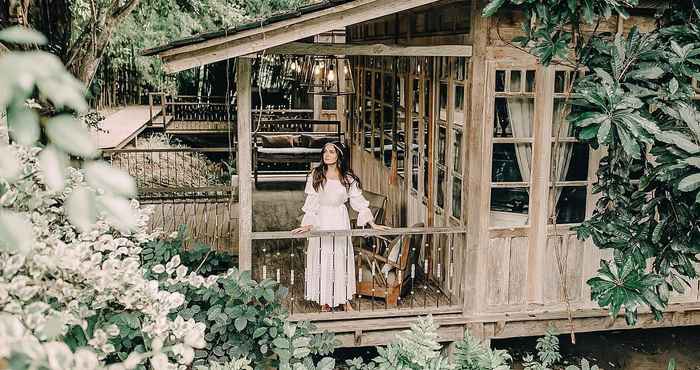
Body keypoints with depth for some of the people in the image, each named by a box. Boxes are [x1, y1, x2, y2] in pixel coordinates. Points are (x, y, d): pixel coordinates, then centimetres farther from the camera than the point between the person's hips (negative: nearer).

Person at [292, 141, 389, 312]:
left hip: (340, 221, 1)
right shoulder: (315, 175, -5)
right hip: (321, 221, -1)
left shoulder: (348, 178, -3)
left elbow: (359, 201, 0)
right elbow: (311, 202, -6)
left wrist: (373, 224, -3)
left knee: (341, 257, 5)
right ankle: (325, 301, 13)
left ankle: (345, 299, 17)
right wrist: (308, 225, -16)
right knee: (322, 258, 3)